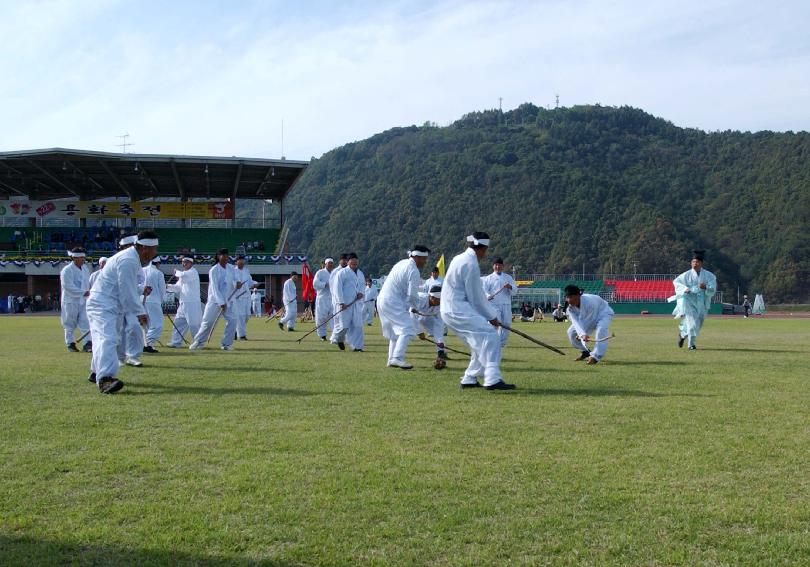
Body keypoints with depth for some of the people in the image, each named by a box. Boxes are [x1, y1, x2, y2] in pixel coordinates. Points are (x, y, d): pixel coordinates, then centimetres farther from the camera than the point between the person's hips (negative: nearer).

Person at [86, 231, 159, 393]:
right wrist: (139, 312, -13)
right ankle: (105, 378, -37)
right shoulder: (128, 261, -20)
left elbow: (130, 290, 18)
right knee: (107, 339, -24)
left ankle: (97, 373, 36)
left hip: (112, 306, 11)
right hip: (103, 305, -11)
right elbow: (127, 292, -20)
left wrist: (140, 311, 12)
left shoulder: (133, 259, 14)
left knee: (109, 338, 20)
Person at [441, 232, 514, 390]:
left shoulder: (460, 259, 17)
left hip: (451, 310, 10)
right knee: (490, 336, -17)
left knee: (481, 342, 15)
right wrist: (492, 316, 0)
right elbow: (476, 298, -13)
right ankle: (492, 379, -26)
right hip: (458, 311, -10)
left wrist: (490, 314, 15)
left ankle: (469, 379, 18)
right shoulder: (471, 264, -15)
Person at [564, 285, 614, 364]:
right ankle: (585, 352, 16)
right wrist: (582, 334, -52)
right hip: (589, 318, 7)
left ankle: (595, 356, -39)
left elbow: (591, 320, -30)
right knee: (571, 331, -1)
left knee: (601, 329, -37)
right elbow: (576, 322, -33)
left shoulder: (589, 302, -38)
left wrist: (581, 334, -27)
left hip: (603, 313, -7)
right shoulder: (571, 308, -20)